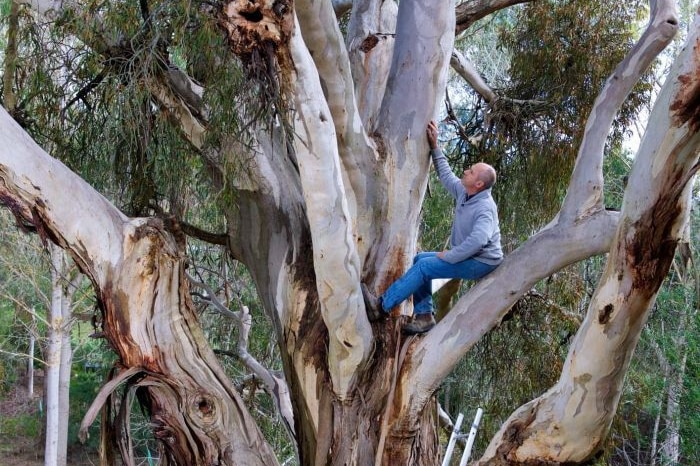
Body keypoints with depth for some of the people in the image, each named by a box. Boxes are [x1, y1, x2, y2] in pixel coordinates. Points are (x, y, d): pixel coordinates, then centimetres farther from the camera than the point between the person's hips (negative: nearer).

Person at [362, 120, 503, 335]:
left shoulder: (485, 208, -25)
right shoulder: (464, 192, 2)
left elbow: (477, 241, -39)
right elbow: (446, 175, 16)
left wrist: (448, 256, -29)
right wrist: (434, 146, 8)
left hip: (481, 263, -10)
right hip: (467, 256, 10)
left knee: (425, 266, -18)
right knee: (420, 259, 4)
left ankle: (382, 306, -13)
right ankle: (424, 316, -2)